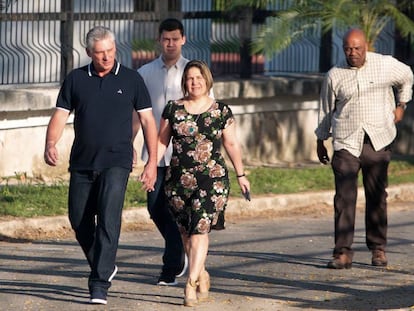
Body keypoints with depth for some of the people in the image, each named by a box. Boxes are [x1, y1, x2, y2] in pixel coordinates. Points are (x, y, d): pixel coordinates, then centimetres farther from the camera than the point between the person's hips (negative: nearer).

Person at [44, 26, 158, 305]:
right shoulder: (76, 80, 5)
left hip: (116, 163, -3)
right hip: (82, 163, 3)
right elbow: (60, 115, 3)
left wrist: (152, 161, -1)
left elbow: (147, 120, 4)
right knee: (79, 220, 8)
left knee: (108, 220, -15)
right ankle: (104, 266, 31)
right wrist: (51, 144, -17)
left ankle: (100, 283, -17)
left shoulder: (131, 80, 1)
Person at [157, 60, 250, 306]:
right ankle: (202, 276, 26)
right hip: (179, 181, 2)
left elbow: (232, 144, 10)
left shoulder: (221, 111, 4)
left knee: (200, 229, -13)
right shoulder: (173, 109, 6)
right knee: (186, 232, 8)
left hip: (212, 179, -2)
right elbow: (162, 141, 8)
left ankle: (191, 283, -15)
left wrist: (241, 175, 12)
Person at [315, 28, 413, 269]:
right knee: (344, 197, -10)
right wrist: (321, 140, 20)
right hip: (346, 143, 0)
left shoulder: (386, 65, 2)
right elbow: (326, 109, 16)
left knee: (377, 197, 6)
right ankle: (343, 252, -10)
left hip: (378, 142, 0)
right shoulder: (335, 75, 4)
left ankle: (378, 248, 18)